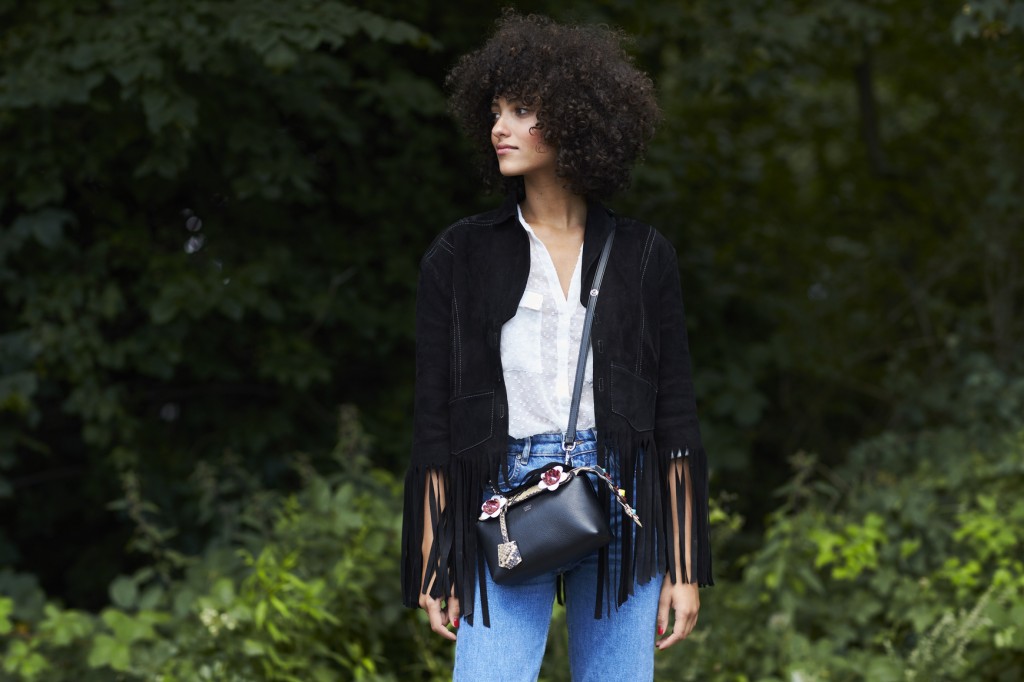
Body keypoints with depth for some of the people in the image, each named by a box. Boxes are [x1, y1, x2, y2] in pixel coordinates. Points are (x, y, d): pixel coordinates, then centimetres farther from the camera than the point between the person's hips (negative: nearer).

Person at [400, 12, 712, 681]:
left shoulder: (642, 255, 6)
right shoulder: (459, 256, 4)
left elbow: (675, 418, 6)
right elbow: (434, 421, 5)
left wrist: (684, 567, 2)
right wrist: (433, 568, 0)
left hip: (620, 505, 1)